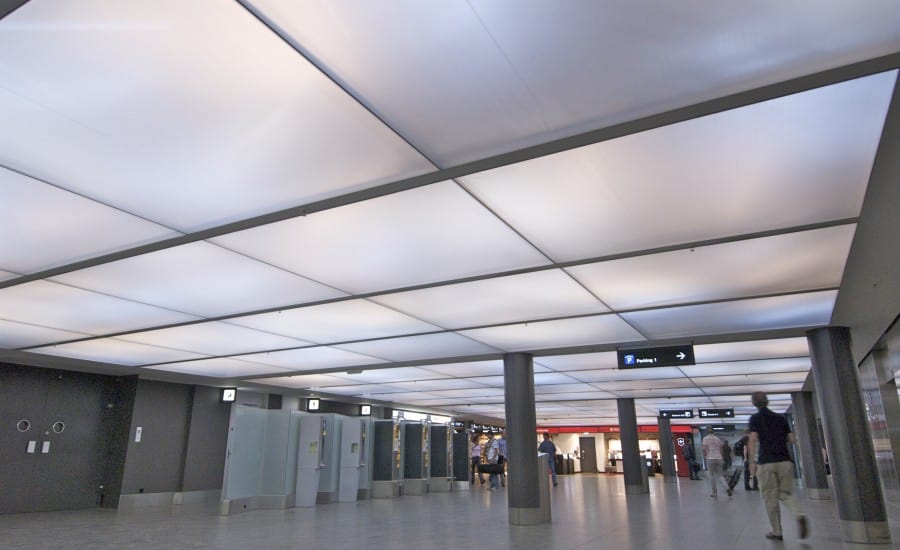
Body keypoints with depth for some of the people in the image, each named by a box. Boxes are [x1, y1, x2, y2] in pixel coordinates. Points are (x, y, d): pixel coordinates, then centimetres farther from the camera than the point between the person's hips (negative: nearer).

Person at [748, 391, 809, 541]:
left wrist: (752, 461, -9)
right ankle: (799, 516, -14)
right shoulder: (780, 418, 13)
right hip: (785, 461, 4)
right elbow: (791, 439, 13)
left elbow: (753, 439, -10)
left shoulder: (755, 418, 1)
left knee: (770, 498, 5)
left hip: (766, 462, -4)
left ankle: (777, 531, 10)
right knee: (786, 493, 13)